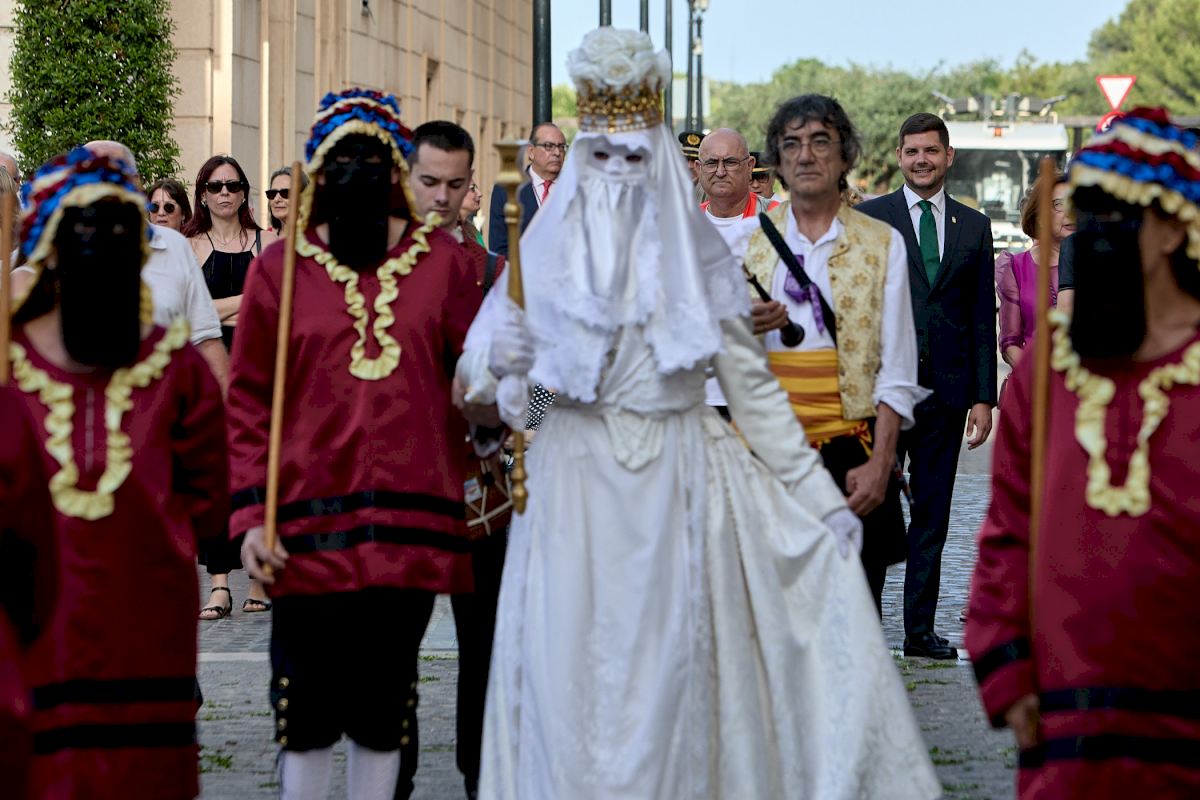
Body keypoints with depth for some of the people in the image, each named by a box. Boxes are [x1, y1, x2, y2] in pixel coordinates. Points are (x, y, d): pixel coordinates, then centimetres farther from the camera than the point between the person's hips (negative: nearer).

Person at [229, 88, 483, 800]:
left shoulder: (443, 260, 8)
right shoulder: (281, 267, 6)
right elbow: (248, 400, 6)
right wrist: (251, 515, -1)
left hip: (413, 516, 1)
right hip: (311, 519, -1)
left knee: (386, 701, 8)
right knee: (307, 700, 1)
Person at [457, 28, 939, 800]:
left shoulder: (699, 255, 5)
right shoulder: (547, 251, 3)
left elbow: (752, 382, 7)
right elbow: (477, 368, 0)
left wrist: (816, 493, 5)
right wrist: (497, 358, -24)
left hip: (675, 483, 0)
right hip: (577, 482, 0)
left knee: (667, 669, 1)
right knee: (571, 668, -2)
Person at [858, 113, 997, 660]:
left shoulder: (974, 226, 11)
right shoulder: (867, 219, 3)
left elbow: (983, 320, 10)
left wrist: (983, 397, 4)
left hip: (946, 389, 3)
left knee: (932, 517, 7)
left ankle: (920, 630, 14)